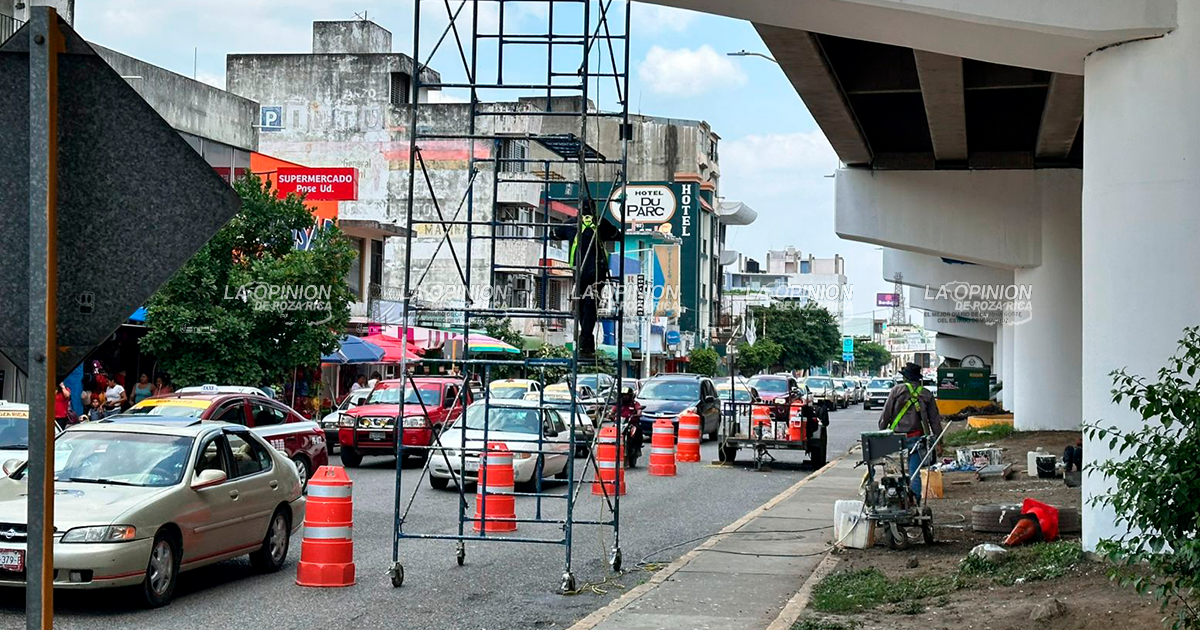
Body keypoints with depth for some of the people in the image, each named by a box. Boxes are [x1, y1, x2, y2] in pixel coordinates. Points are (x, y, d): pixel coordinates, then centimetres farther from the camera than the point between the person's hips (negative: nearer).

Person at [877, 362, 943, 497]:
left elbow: (885, 414, -1)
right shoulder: (927, 395, 7)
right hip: (917, 438, 2)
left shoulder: (897, 390, -1)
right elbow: (935, 420, 9)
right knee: (914, 473, 4)